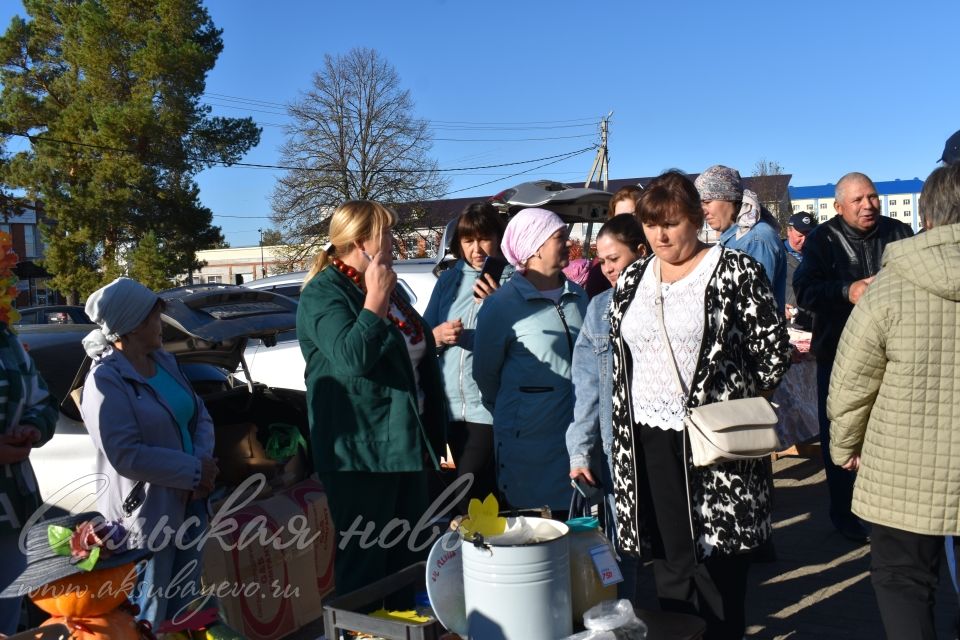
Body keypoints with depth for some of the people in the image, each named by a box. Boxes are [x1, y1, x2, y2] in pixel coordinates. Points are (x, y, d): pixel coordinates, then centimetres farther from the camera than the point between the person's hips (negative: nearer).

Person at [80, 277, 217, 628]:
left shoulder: (165, 361, 7)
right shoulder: (105, 380, -16)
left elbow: (200, 416, 10)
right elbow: (126, 456, -23)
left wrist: (204, 460, -9)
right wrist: (194, 469, -19)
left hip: (189, 502, 7)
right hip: (147, 514, -7)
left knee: (187, 606, 20)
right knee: (148, 617, 8)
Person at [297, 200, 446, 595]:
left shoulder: (387, 286, 15)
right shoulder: (322, 293, -11)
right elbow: (350, 357, -28)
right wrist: (375, 299, -24)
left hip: (407, 444, 9)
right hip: (361, 454, -9)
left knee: (409, 558, 18)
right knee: (364, 563, 1)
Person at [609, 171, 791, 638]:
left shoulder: (735, 271, -5)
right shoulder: (632, 279, 11)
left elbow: (773, 347, -3)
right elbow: (618, 353, 16)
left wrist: (740, 406, -2)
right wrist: (622, 432, 12)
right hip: (648, 440, 5)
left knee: (717, 556, 4)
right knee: (668, 557, 12)